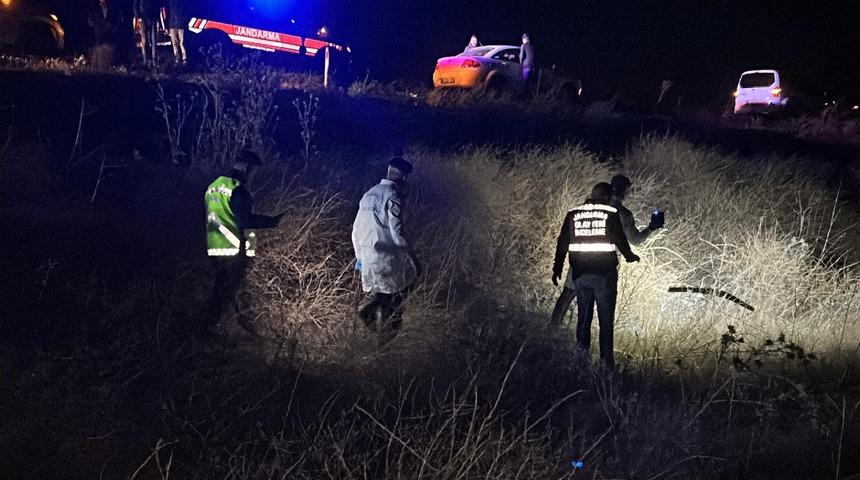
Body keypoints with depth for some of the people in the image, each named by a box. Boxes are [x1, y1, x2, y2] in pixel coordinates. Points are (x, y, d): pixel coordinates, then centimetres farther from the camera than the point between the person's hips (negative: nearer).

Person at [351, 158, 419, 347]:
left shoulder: (369, 194, 11)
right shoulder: (392, 195, -14)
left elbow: (356, 228, 15)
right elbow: (396, 232, -17)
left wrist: (359, 255, 23)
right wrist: (412, 257, -8)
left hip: (368, 258, 7)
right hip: (387, 258, -7)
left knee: (381, 295, 21)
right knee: (393, 299, 6)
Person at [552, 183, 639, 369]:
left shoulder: (573, 214, 6)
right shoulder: (610, 213, -3)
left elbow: (562, 243, 7)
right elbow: (620, 240, -3)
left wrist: (557, 268, 14)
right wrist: (629, 256, 17)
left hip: (580, 273, 3)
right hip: (605, 273, -3)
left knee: (583, 316, 13)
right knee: (606, 318, 2)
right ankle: (606, 359, 0)